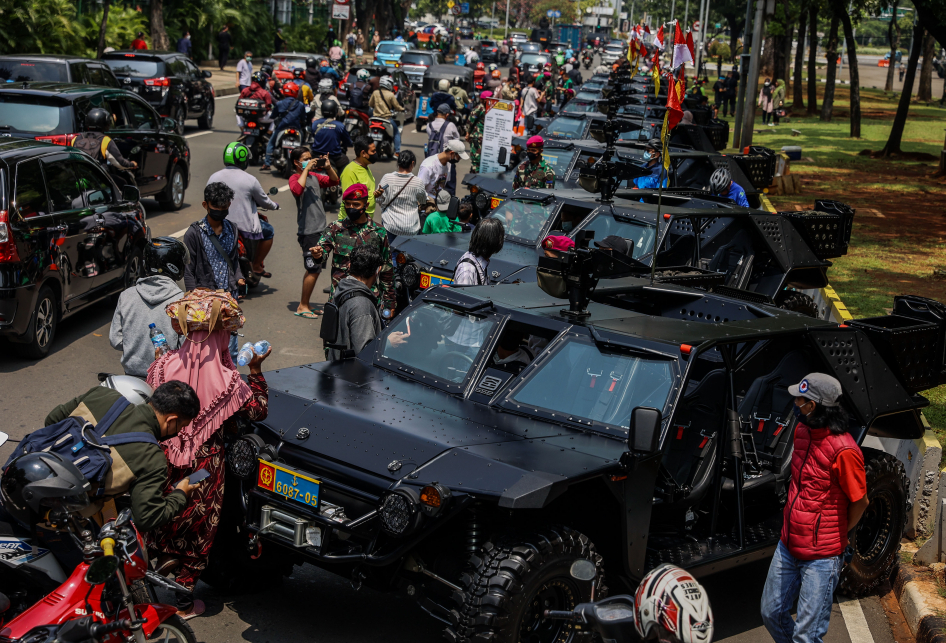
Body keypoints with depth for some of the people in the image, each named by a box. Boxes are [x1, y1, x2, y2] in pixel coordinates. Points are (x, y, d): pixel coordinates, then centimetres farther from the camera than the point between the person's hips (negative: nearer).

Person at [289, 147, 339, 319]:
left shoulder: (314, 176, 13)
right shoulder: (295, 178, -10)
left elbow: (334, 181, 20)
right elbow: (297, 189, -32)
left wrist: (328, 167, 3)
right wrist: (307, 169, -24)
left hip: (321, 229, 8)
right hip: (308, 232, -8)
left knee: (314, 270, 13)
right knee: (314, 270, -7)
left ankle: (305, 304, 22)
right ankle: (302, 307, 3)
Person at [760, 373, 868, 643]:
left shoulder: (843, 450, -22)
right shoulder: (802, 431, 2)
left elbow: (860, 502, -11)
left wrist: (839, 534, 4)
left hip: (821, 557, -8)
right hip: (788, 547, 8)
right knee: (772, 613, 18)